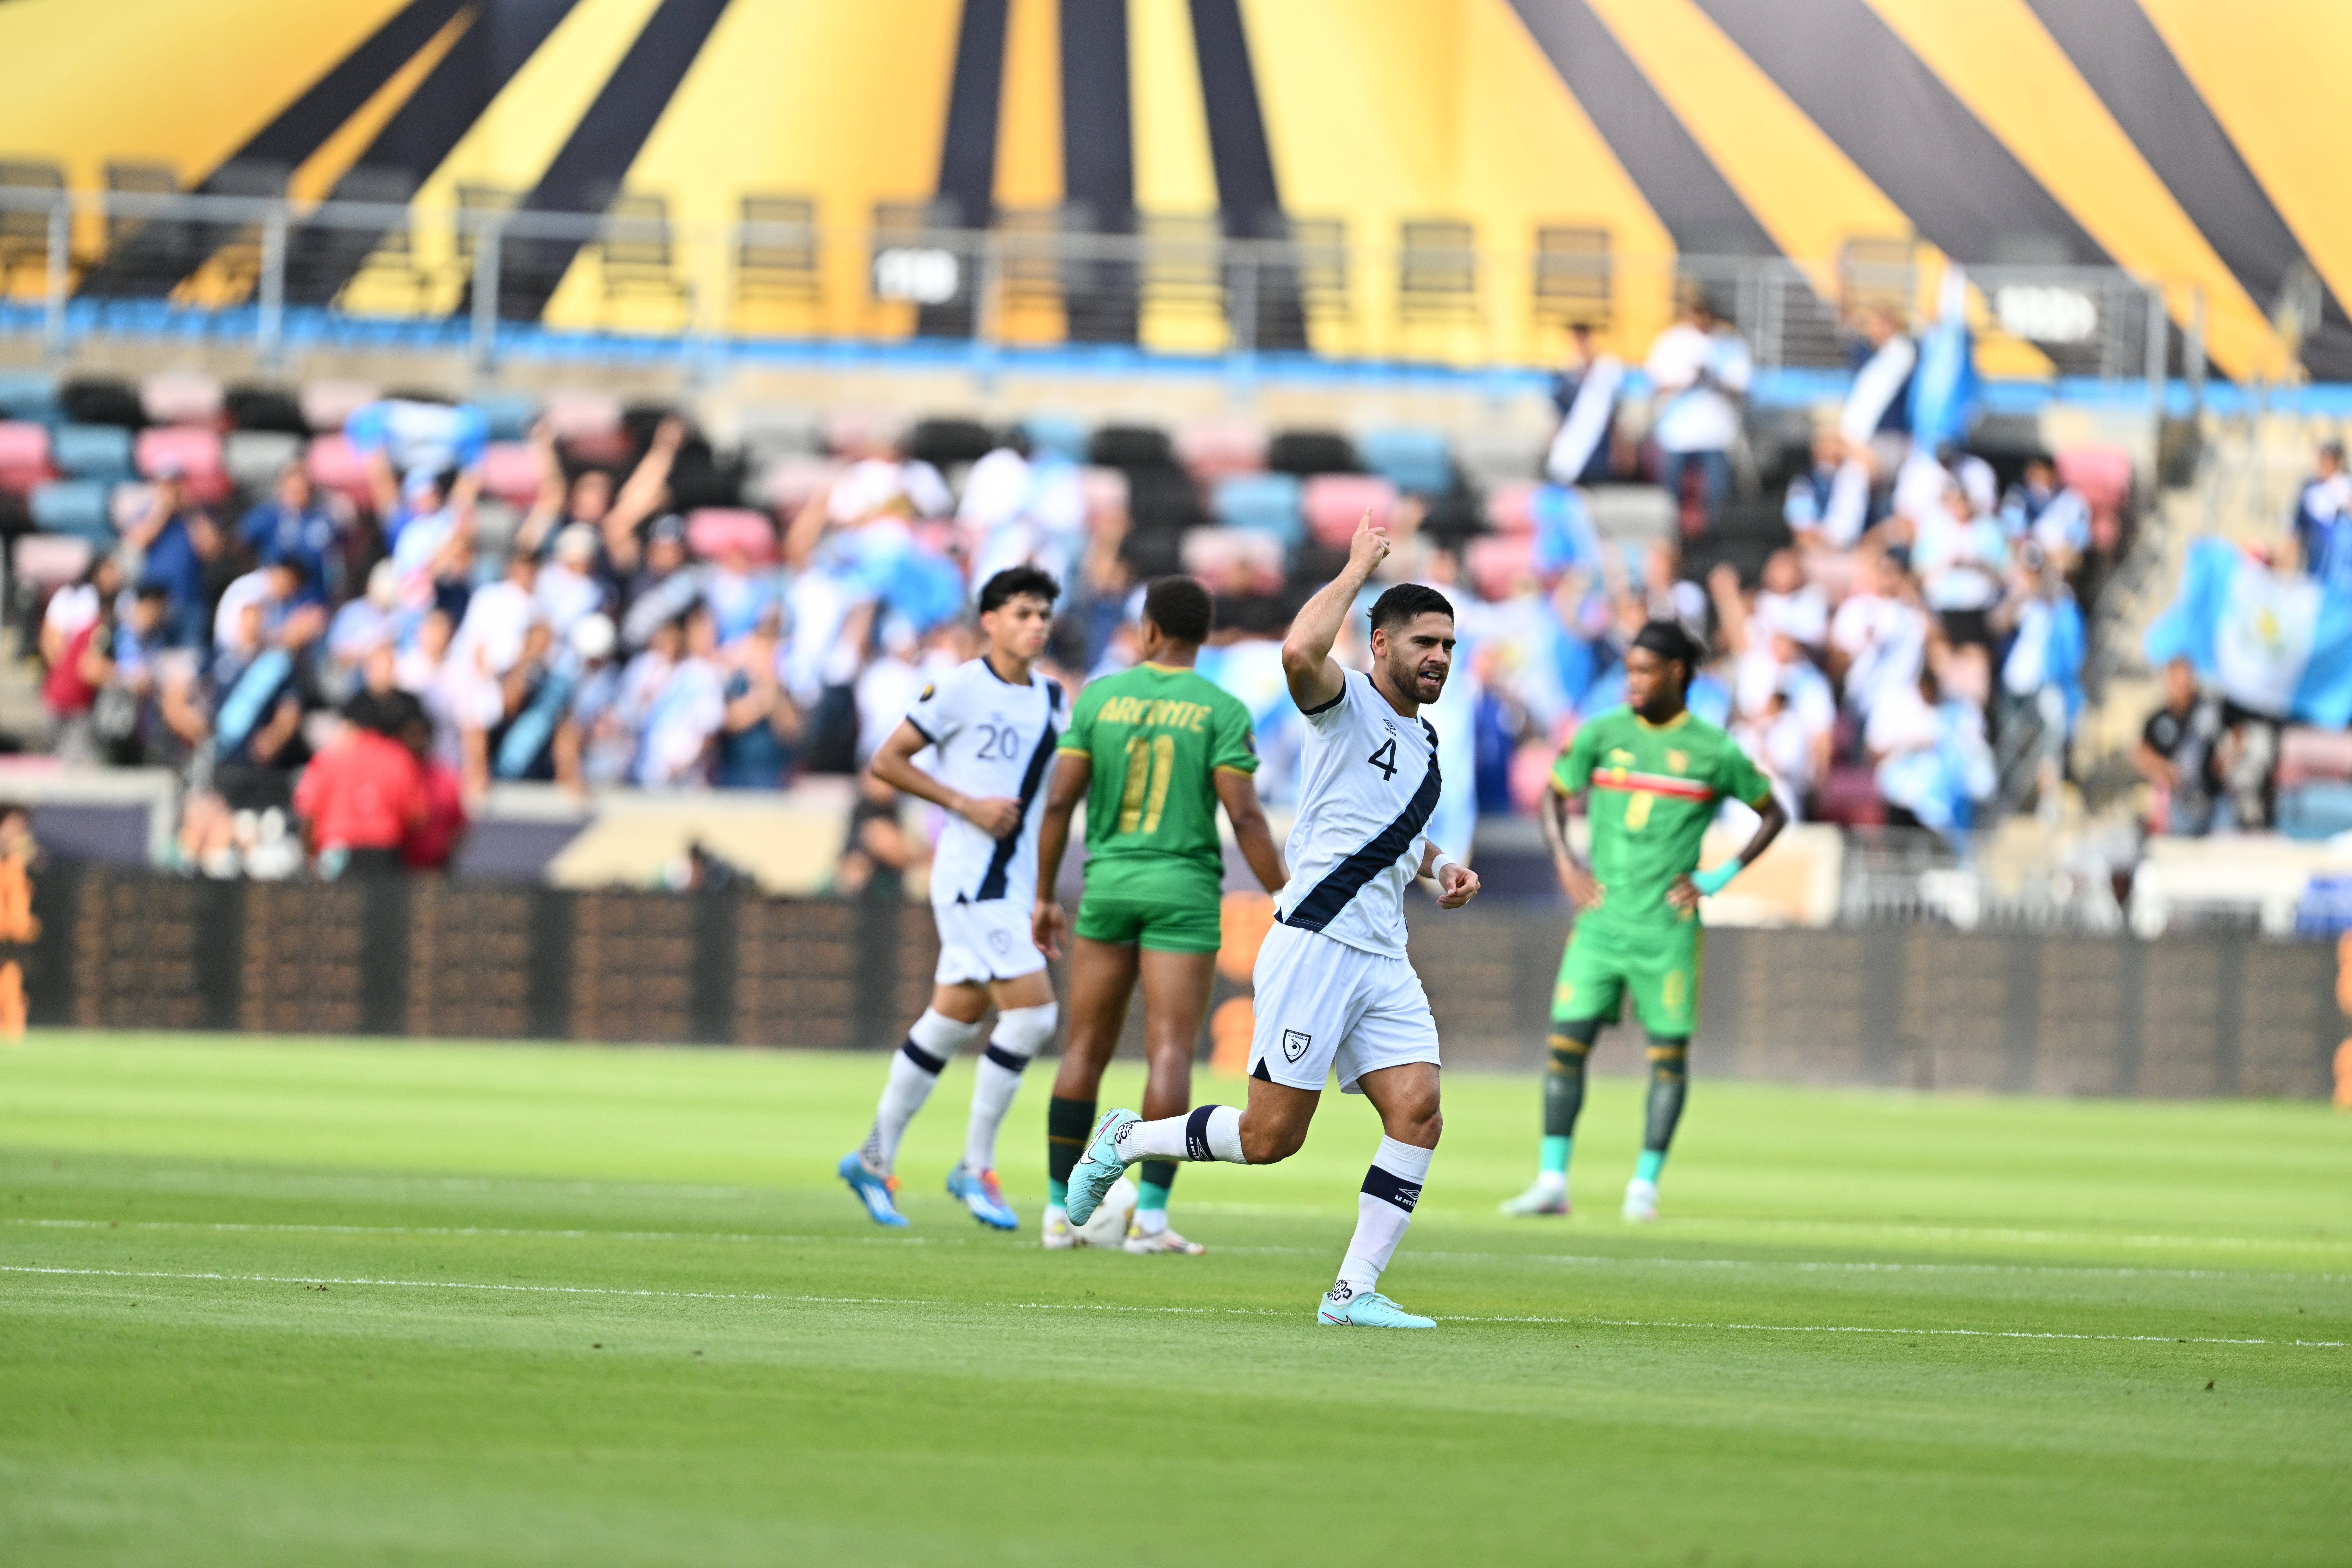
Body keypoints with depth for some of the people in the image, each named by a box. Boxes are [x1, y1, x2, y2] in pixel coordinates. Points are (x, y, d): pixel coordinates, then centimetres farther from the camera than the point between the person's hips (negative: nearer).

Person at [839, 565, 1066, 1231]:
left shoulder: (1050, 698, 13)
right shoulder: (961, 689, -9)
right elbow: (888, 761, -6)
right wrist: (966, 805, -14)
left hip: (1016, 880, 8)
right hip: (969, 873, -8)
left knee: (955, 1017, 11)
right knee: (1032, 1009, -15)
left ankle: (875, 1158, 22)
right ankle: (975, 1168, -4)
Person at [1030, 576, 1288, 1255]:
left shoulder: (1099, 697, 2)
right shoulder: (1221, 710, -4)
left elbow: (1060, 801, -1)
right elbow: (1245, 817, -12)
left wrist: (1044, 898, 8)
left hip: (1109, 884, 2)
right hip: (1184, 892, -2)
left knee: (1086, 1051, 11)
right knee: (1171, 1054, -3)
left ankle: (1059, 1210, 10)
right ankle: (1150, 1216, -12)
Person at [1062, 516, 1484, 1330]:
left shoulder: (1424, 742, 19)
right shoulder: (1346, 704, -6)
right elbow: (1299, 652, -31)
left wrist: (1440, 864, 18)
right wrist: (1357, 568, -19)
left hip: (1384, 960, 7)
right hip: (1314, 946, -7)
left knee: (1417, 1114, -10)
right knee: (1270, 1136, -6)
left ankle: (1354, 1291, -6)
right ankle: (1125, 1140, 19)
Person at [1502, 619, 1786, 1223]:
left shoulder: (1713, 750, -1)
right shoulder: (1601, 735, 5)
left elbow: (1772, 815, 10)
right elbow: (1555, 795, 17)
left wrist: (1721, 878, 0)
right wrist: (1564, 860, 1)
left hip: (1668, 925, -2)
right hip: (1601, 919, 2)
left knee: (1669, 1051, -1)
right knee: (1566, 1042, -4)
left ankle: (1646, 1185, 8)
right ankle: (1552, 1183, 0)